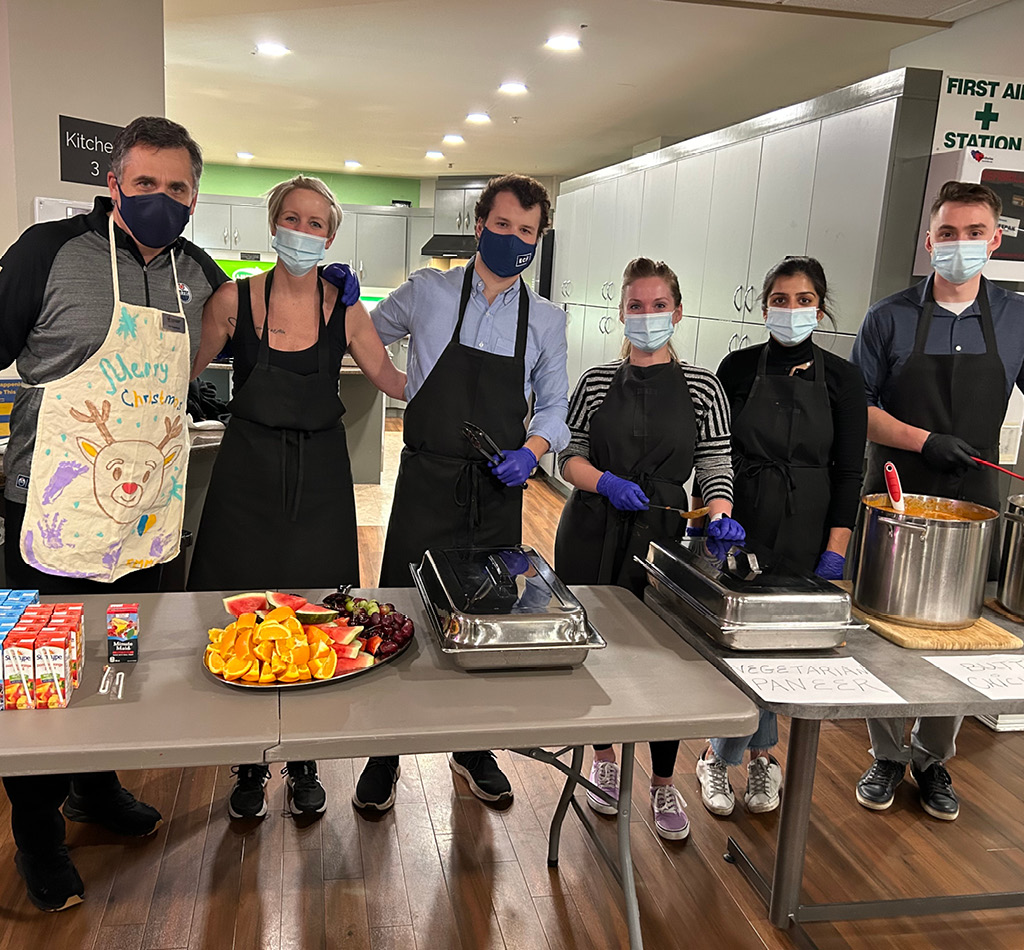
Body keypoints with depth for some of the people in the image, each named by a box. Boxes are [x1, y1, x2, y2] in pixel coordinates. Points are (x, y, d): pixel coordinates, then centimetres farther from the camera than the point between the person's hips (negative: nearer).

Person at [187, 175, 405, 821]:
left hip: (320, 477, 0)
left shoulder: (345, 307, -1)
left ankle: (304, 761, 27)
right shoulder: (235, 299, -3)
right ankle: (249, 764, 25)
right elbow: (185, 371, 5)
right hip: (248, 474, 0)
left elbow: (390, 377, 7)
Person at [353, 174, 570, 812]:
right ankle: (385, 754, 22)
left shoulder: (547, 320, 7)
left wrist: (531, 451, -8)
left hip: (499, 493, 2)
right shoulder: (427, 292, 2)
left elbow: (553, 408, 11)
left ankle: (472, 748, 32)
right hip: (427, 486, -2)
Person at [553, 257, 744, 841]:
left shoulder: (702, 387, 4)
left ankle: (664, 785, 21)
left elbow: (716, 467, 3)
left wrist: (719, 514, -16)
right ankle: (605, 761, 33)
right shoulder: (599, 381, 6)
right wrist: (606, 482, -15)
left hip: (662, 533, -1)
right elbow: (571, 458, 4)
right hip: (593, 532, 1)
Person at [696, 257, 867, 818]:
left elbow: (849, 471, -1)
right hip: (738, 522, 0)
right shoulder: (738, 368, 0)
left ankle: (723, 757, 23)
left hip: (805, 534, 0)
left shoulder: (841, 378, 0)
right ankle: (759, 754, 20)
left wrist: (835, 551, -7)